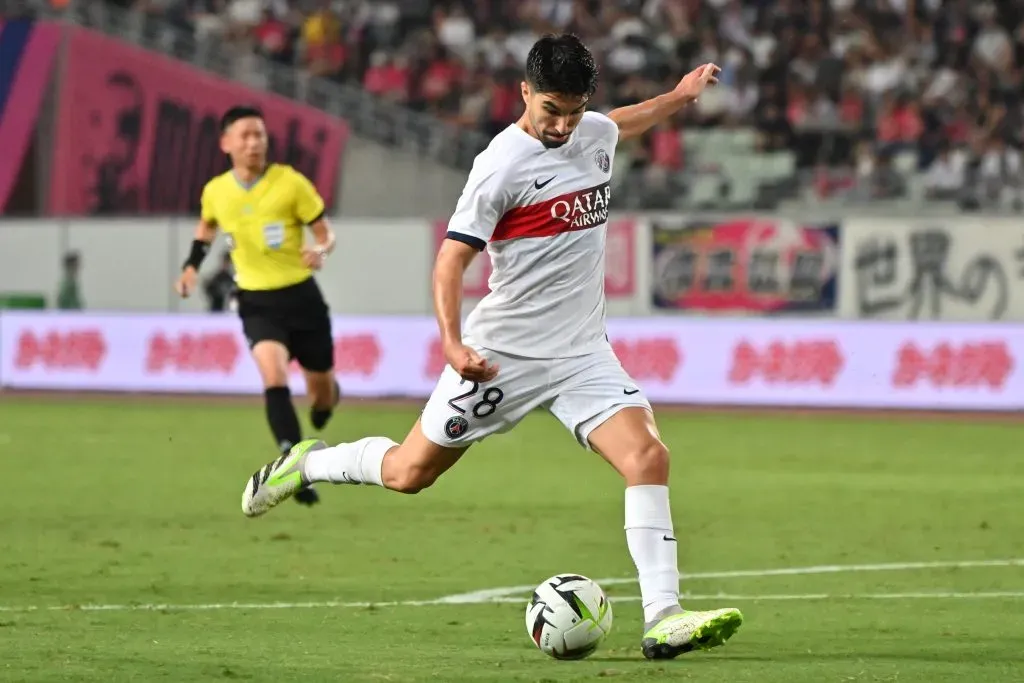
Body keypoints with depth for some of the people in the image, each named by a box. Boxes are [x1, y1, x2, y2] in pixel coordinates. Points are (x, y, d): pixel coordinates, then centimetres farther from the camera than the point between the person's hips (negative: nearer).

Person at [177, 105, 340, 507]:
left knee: (322, 389, 11)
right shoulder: (215, 191, -1)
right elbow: (207, 225, 23)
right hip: (257, 302, 0)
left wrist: (320, 251, -26)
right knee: (273, 374, -26)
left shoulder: (291, 183, -11)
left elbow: (325, 233, -3)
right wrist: (192, 265, 9)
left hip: (301, 296, 0)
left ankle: (326, 398, 52)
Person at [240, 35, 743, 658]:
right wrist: (452, 343, -29)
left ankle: (662, 621, -19)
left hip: (582, 352, 5)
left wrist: (678, 97, 35)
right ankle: (306, 464, 36)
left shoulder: (594, 134, 5)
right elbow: (452, 257, -18)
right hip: (505, 355, -5)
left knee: (648, 456, -16)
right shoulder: (503, 164, -17)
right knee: (409, 473, 6)